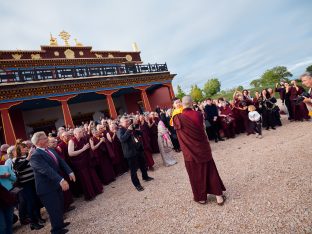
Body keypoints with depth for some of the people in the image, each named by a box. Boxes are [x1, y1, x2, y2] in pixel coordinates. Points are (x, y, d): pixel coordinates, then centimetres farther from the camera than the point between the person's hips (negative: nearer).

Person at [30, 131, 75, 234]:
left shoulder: (51, 150, 4)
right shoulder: (35, 156, -23)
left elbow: (61, 162, 1)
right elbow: (47, 170, -34)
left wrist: (70, 172, -11)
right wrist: (61, 180, -43)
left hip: (56, 184, 8)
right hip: (47, 187, -8)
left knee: (60, 206, 22)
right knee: (54, 209, 9)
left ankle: (60, 223, 44)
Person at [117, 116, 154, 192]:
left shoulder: (131, 128, 14)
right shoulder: (120, 130, -11)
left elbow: (137, 134, 28)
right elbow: (122, 139, -30)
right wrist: (128, 131, -28)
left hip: (138, 149, 8)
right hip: (131, 152, -8)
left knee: (143, 164, 21)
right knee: (133, 169, -1)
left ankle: (145, 176, 42)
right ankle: (137, 184, 12)